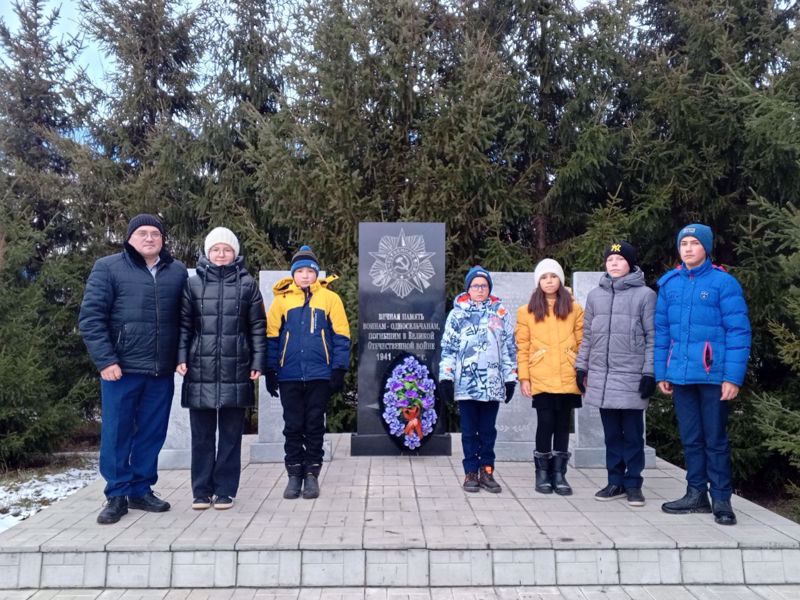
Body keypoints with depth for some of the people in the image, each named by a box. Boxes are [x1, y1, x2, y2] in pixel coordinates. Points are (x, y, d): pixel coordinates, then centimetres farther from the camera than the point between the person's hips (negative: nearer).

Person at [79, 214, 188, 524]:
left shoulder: (178, 271, 9)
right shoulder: (108, 267, 0)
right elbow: (90, 317, -5)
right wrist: (105, 360, -13)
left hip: (161, 371, 3)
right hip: (121, 368, -3)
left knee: (152, 433, 10)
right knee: (116, 433, 4)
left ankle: (141, 490, 24)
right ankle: (117, 495, 17)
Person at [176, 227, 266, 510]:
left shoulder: (247, 284, 4)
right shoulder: (193, 283, 6)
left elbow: (258, 326, 3)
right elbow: (184, 324, 6)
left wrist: (258, 362, -3)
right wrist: (181, 357, -4)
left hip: (235, 370, -1)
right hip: (200, 369, 1)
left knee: (231, 433, 7)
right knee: (202, 434, 8)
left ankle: (225, 490, 17)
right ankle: (201, 490, 19)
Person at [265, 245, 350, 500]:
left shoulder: (330, 298, 1)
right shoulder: (281, 299, 5)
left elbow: (340, 336, 0)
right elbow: (272, 337, 7)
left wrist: (339, 370, -5)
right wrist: (270, 371, 4)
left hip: (319, 374, -1)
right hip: (289, 375, 1)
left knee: (314, 426, 7)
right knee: (293, 426, 8)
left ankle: (311, 474, 18)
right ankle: (294, 474, 19)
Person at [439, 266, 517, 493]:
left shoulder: (500, 313, 8)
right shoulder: (457, 313, 5)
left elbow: (509, 347, 10)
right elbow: (448, 348, 3)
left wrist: (510, 378, 7)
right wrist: (446, 377, -2)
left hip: (493, 383, 1)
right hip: (465, 383, -1)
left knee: (488, 430, 9)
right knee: (469, 430, 7)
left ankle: (487, 471, 18)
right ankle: (471, 472, 16)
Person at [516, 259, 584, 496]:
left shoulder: (574, 309, 8)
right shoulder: (527, 311, 5)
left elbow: (582, 344, 7)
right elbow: (522, 347, 2)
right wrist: (524, 377, -4)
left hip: (568, 379, 2)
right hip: (541, 380, -1)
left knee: (562, 425, 7)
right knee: (546, 424, -3)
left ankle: (559, 474, 16)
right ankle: (543, 474, 11)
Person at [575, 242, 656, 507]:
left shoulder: (645, 294, -1)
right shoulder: (595, 295, 11)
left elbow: (652, 338, -3)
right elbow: (587, 336, 14)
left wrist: (650, 373, -8)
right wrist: (581, 368, 10)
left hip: (632, 377, -3)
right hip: (602, 377, 4)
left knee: (632, 434, 5)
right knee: (612, 434, 11)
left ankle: (633, 484, 15)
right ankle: (615, 482, 20)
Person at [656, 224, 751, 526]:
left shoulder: (724, 282, -6)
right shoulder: (669, 283, 7)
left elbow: (739, 331, -9)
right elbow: (662, 331, 10)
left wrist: (733, 377, -14)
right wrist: (661, 372, 7)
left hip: (714, 375, -4)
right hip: (681, 375, 4)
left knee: (715, 439, 5)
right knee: (691, 439, 14)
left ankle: (721, 499, 18)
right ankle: (697, 494, 26)